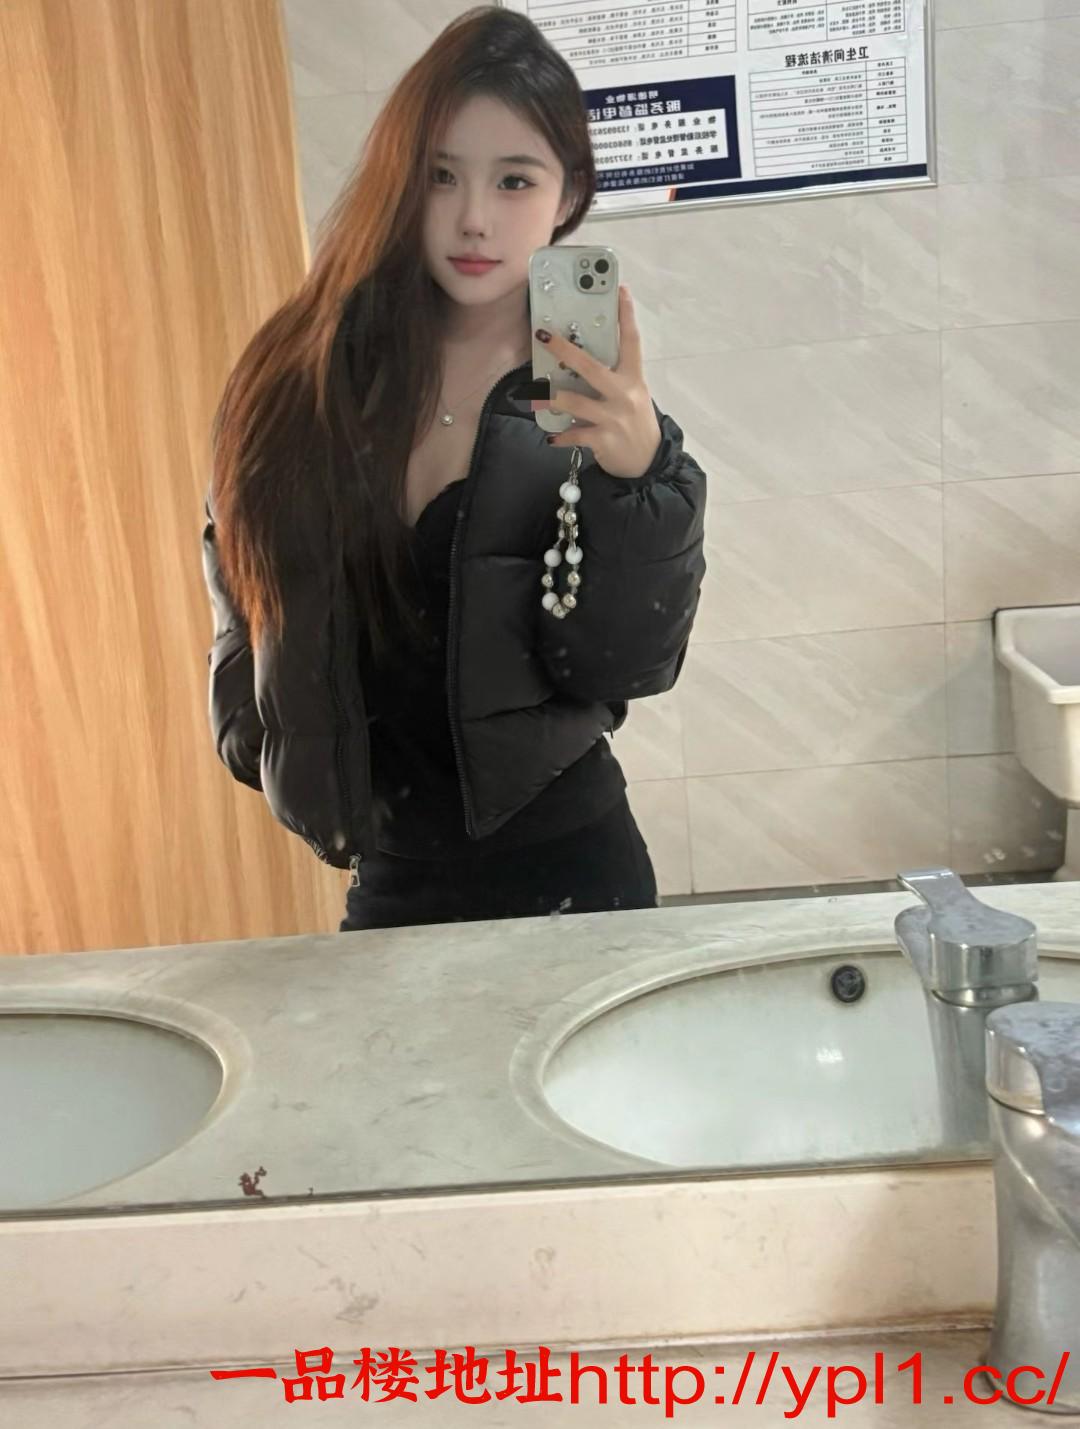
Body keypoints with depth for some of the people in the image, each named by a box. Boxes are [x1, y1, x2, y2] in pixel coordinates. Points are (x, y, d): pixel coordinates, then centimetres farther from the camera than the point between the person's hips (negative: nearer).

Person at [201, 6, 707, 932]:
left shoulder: (594, 404, -12)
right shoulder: (303, 378, -6)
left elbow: (628, 665, -17)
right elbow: (245, 566, 9)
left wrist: (642, 476, -29)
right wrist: (265, 737, 1)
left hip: (560, 868, -2)